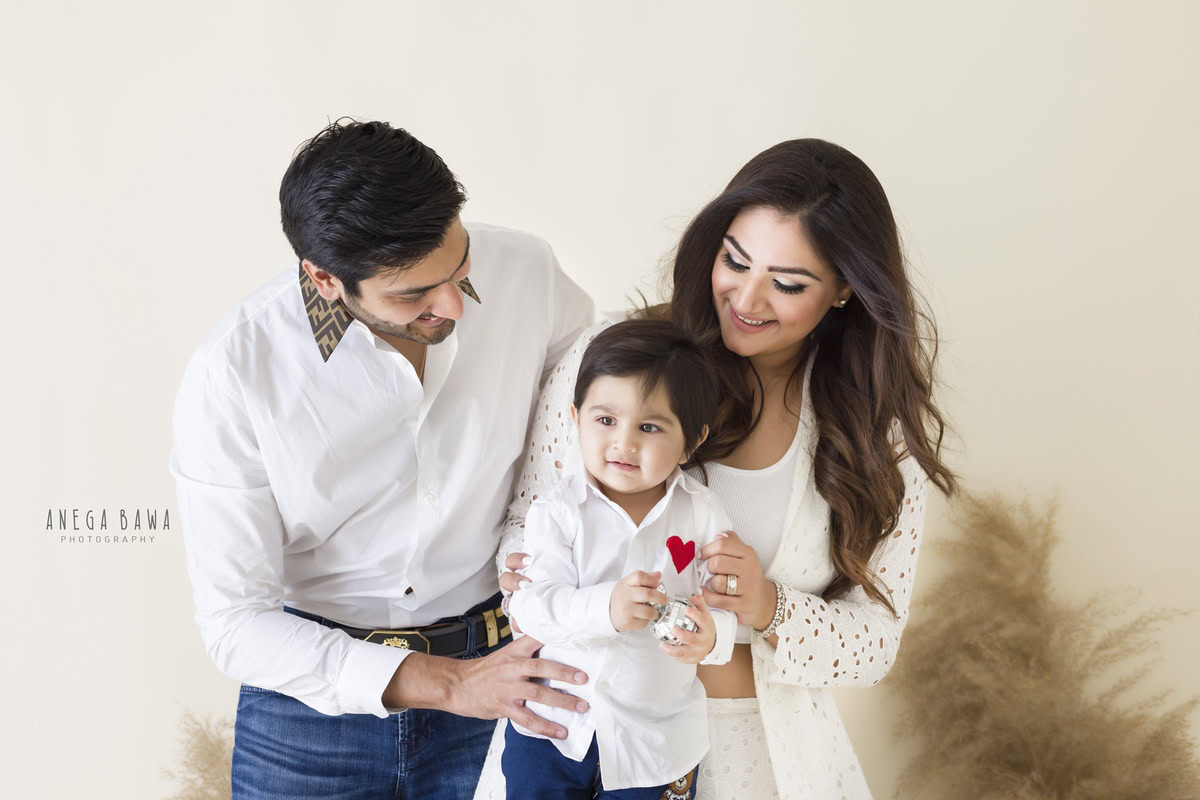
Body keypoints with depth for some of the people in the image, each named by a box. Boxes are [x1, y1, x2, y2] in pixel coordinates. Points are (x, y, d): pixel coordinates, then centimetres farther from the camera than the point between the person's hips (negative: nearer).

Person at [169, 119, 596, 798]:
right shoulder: (229, 377, -22)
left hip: (496, 659, 2)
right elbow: (234, 621, -18)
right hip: (314, 685, -1)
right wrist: (449, 684, -25)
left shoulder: (525, 272, -15)